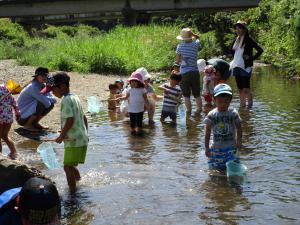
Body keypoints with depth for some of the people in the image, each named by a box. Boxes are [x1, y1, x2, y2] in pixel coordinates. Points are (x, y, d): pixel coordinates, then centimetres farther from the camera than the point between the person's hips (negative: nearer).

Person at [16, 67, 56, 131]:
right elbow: (46, 103, -30)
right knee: (42, 104, -28)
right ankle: (27, 125, -10)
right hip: (21, 117, -8)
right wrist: (47, 98, -10)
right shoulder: (33, 87, -24)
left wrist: (46, 98, -17)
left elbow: (53, 99, -1)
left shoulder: (42, 86, 2)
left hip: (29, 112, 8)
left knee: (51, 104, -1)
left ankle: (35, 123, 9)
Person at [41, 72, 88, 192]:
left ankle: (72, 193, -1)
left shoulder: (66, 100, -15)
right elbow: (84, 118, 19)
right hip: (81, 138, 9)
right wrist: (85, 134, 25)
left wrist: (61, 136, -15)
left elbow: (70, 119, -24)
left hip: (74, 141, -9)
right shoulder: (75, 97, 13)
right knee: (71, 165, 21)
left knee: (68, 167, -4)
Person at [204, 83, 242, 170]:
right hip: (216, 148, 0)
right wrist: (207, 147, -2)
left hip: (231, 147, 0)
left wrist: (239, 141, -7)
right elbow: (207, 132, -1)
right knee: (214, 168, 0)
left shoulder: (233, 114, -3)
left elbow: (239, 128, 6)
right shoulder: (211, 115, -5)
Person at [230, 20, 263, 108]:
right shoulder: (236, 40, 12)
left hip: (245, 67, -7)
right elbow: (232, 51, 26)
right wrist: (235, 59, 11)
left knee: (246, 89, -9)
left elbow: (260, 50, -12)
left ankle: (250, 106, -3)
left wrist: (251, 59, -10)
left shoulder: (248, 40, -8)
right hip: (236, 67, 7)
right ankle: (242, 106, 16)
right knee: (240, 89, 10)